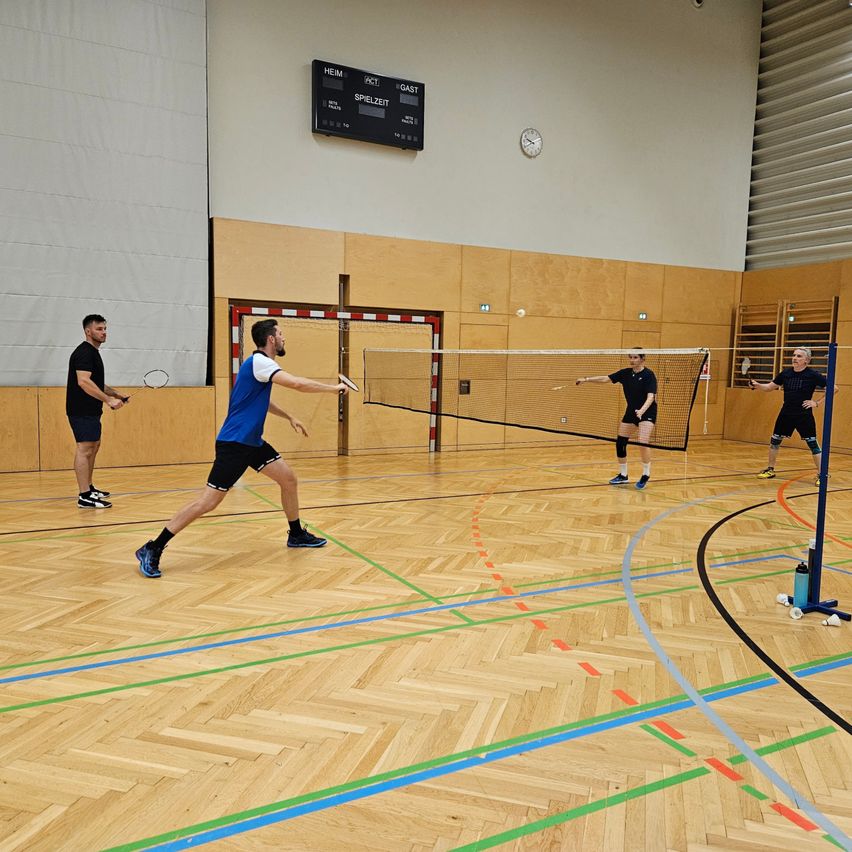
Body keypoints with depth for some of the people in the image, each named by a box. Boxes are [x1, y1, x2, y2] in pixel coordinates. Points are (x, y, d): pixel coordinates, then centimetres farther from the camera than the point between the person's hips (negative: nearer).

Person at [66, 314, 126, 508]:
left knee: (93, 447, 18)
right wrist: (108, 399, -28)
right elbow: (83, 382, -27)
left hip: (91, 411, 11)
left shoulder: (93, 352, 18)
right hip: (81, 411, -11)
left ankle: (89, 487, 28)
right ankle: (84, 496, -13)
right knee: (84, 449, -12)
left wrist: (114, 394, 16)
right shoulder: (84, 352, -14)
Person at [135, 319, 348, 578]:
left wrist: (289, 417, 29)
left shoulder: (261, 363, 14)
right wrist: (334, 388, -14)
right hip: (234, 443, -10)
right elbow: (298, 384, -27)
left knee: (289, 479, 11)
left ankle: (296, 534, 28)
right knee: (208, 501, -11)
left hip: (252, 441, 10)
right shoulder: (258, 362, -16)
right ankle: (152, 549, -2)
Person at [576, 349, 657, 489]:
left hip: (647, 413, -6)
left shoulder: (649, 375, -16)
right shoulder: (625, 373, -1)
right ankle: (623, 475, 21)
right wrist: (587, 379, -6)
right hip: (631, 412, 6)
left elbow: (651, 396, -27)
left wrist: (642, 410, -44)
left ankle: (646, 475, 1)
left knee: (643, 443, -21)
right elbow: (605, 379, 4)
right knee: (620, 443, 5)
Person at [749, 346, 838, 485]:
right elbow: (770, 387, 13)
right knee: (774, 441, 7)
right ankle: (770, 470, 22)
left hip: (804, 415, -4)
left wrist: (817, 403, -10)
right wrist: (757, 385, -7)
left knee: (813, 444, -4)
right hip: (786, 414, 5)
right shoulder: (786, 373, 3)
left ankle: (821, 475, 6)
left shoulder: (813, 374, -9)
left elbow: (833, 388, -7)